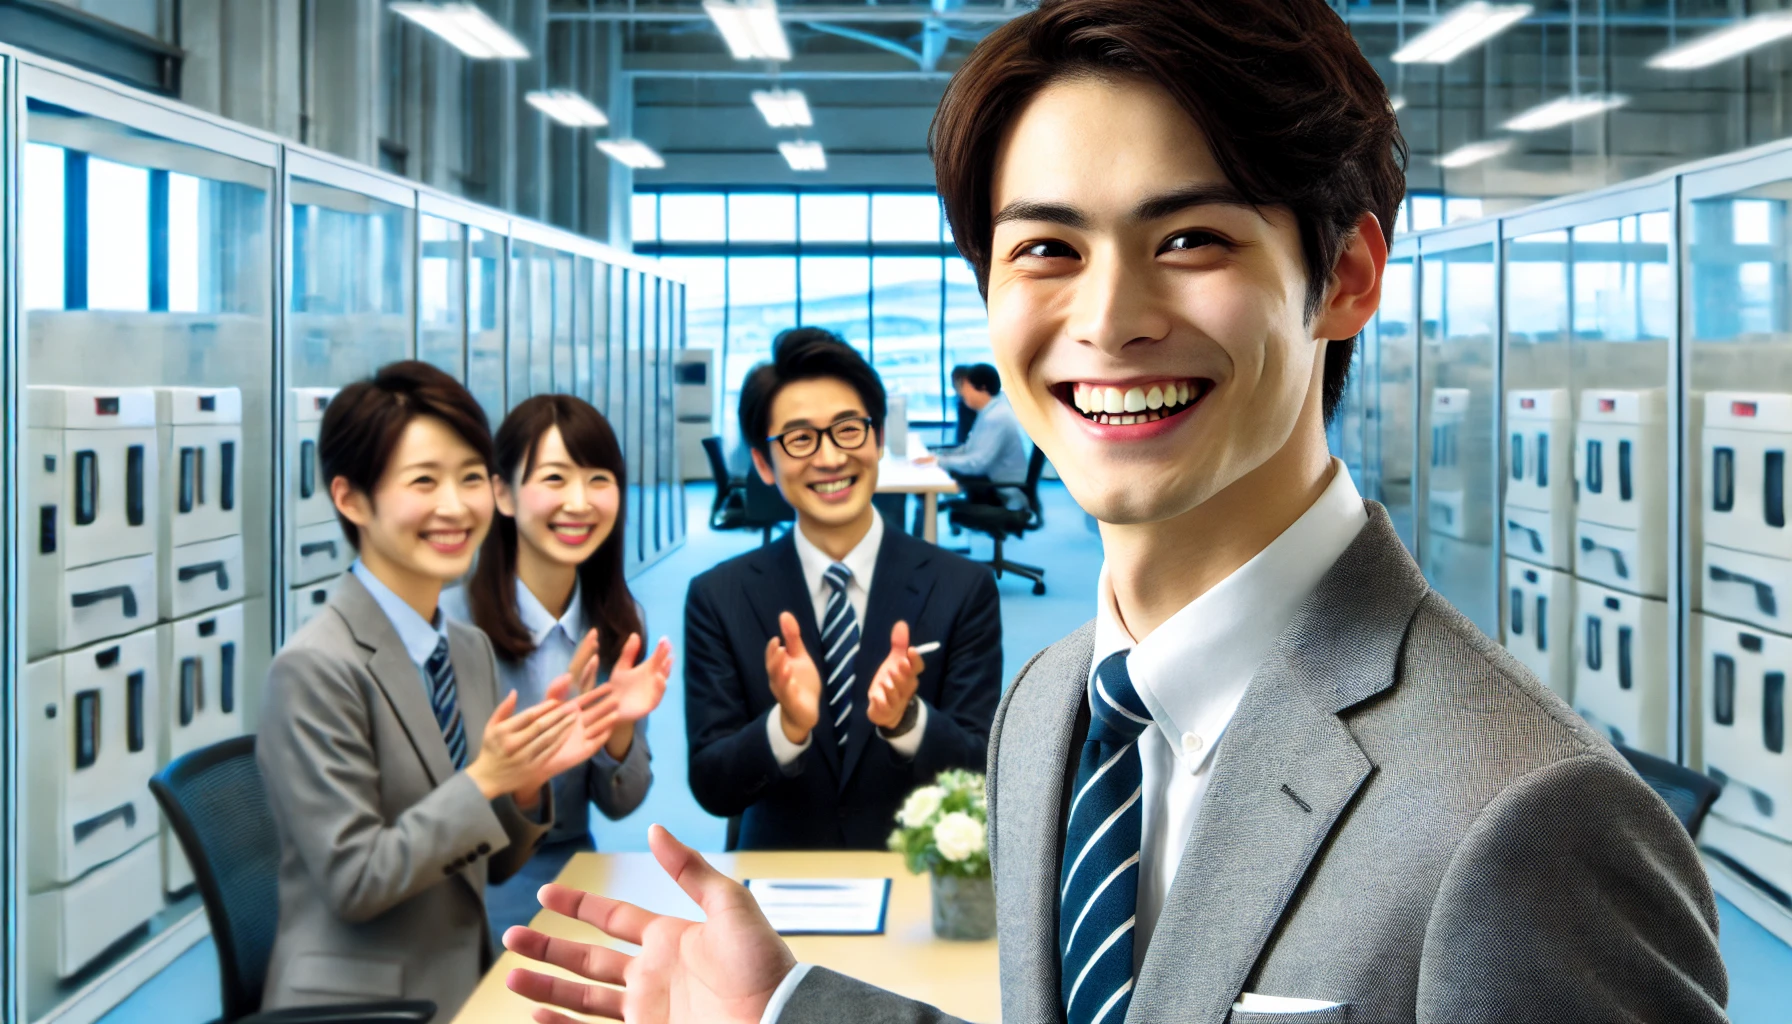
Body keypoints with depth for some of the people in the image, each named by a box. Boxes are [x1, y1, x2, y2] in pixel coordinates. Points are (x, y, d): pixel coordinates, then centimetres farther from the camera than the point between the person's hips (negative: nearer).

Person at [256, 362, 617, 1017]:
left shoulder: (471, 650, 9)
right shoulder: (314, 669, -13)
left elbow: (489, 865, 12)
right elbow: (353, 881, -15)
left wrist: (527, 782, -6)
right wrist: (484, 781, -20)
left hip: (466, 986, 7)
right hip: (359, 995, -7)